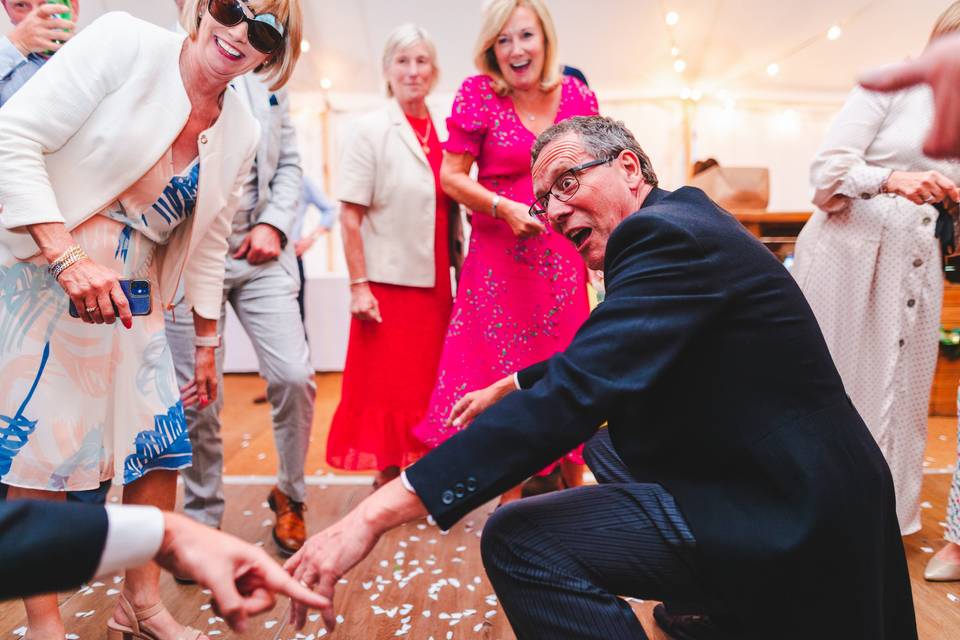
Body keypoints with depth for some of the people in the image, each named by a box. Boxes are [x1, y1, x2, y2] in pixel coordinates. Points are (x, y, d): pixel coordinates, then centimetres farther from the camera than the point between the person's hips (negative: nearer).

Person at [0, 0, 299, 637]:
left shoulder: (242, 133, 5)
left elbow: (207, 244, 15)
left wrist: (207, 344, 18)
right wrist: (68, 255, -25)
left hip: (133, 300, 6)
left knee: (164, 445, 6)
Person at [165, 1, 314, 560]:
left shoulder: (266, 75, 13)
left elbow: (290, 161, 12)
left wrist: (274, 224, -1)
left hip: (259, 251, 3)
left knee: (295, 377, -7)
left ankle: (290, 496, 18)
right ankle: (202, 520, 22)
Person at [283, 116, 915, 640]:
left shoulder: (667, 234, -19)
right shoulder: (683, 218, 12)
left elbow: (572, 396, -30)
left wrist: (377, 514, -31)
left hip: (793, 518, -11)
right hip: (772, 475, 11)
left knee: (518, 538, -19)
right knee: (605, 445, 28)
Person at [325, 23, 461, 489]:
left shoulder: (444, 136, 9)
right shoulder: (369, 130, -3)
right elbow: (350, 215, -7)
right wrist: (359, 286, -14)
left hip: (437, 284, 4)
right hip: (389, 282, -4)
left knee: (429, 386, 10)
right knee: (387, 387, 3)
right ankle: (388, 477, 17)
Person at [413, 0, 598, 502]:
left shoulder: (578, 95, 3)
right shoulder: (478, 95, -4)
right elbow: (451, 177, -4)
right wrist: (503, 208, -19)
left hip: (564, 256, 2)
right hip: (499, 259, -2)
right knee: (504, 370, 3)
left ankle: (574, 483, 24)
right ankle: (511, 491, 16)